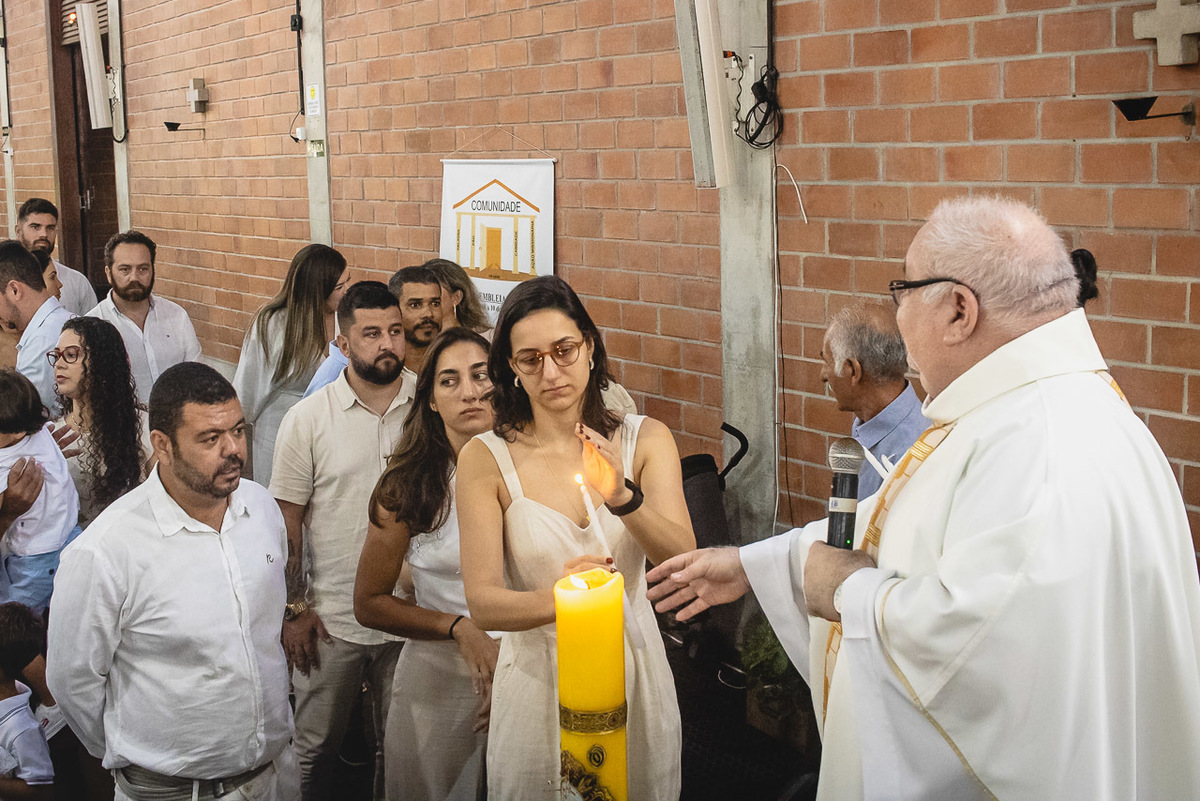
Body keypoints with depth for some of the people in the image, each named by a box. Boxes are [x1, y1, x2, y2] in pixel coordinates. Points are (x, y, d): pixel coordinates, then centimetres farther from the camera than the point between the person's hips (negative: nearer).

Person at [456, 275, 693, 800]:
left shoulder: (645, 439, -3)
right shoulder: (485, 459, -8)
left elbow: (684, 564, -13)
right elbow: (482, 604, -13)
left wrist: (622, 497, -30)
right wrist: (557, 598, -33)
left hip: (634, 671, 2)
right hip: (537, 675, -2)